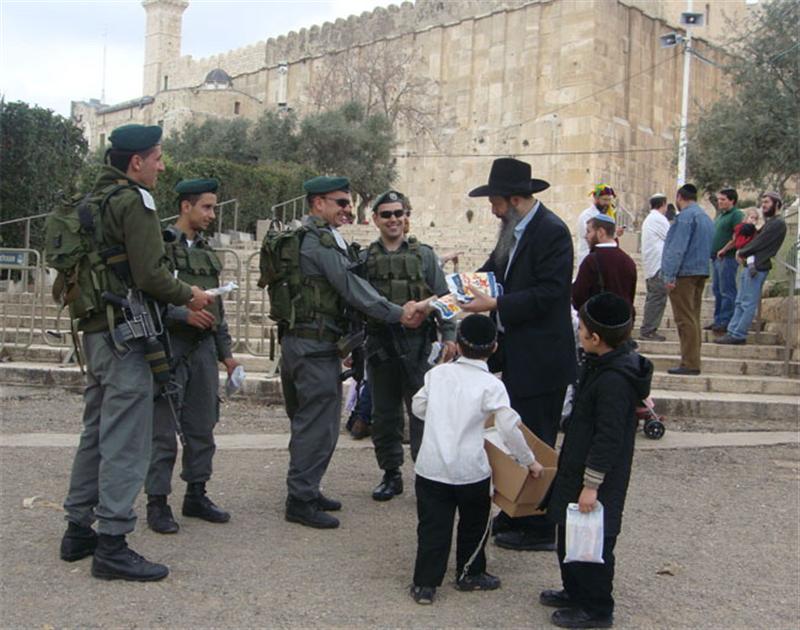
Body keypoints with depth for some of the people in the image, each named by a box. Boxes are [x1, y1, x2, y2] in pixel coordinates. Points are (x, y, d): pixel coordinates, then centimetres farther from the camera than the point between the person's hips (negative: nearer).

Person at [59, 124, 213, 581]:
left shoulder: (96, 200, 16)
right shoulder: (135, 202, -12)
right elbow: (149, 275, -20)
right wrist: (188, 296, -3)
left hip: (95, 331, 10)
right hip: (126, 334, -10)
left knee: (97, 433, 17)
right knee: (126, 440, -6)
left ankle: (79, 529, 25)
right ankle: (112, 545, -2)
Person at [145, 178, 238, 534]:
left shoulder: (207, 253, 17)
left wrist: (226, 352, 18)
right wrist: (184, 314, -23)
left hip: (203, 348, 7)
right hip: (169, 347, -7)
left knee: (202, 428, 11)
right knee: (163, 430, -2)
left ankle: (196, 495, 21)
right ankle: (157, 502, 6)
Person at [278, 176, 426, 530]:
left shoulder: (299, 236, 18)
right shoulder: (321, 239, -13)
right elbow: (351, 287, -19)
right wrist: (398, 314, -18)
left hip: (295, 338, 11)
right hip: (316, 343, -11)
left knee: (305, 420, 17)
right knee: (319, 423, -5)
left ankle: (303, 491, 27)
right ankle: (301, 500, 1)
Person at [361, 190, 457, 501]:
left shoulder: (423, 255, 6)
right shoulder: (365, 259, 8)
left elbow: (442, 298, 4)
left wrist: (449, 335, -4)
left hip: (416, 345, -2)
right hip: (379, 345, 2)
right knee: (384, 415, 9)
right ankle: (391, 474, 20)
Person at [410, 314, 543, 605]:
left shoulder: (437, 373, 2)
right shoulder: (491, 385, -8)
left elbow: (418, 407, 14)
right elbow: (509, 429, -11)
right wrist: (529, 461, 2)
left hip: (431, 467, 2)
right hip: (471, 471, -2)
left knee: (432, 527, 8)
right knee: (473, 524, 20)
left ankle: (424, 584, 8)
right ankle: (470, 574, 32)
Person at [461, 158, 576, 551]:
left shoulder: (551, 231, -17)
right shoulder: (514, 231, 11)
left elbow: (549, 293, -23)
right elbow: (491, 272, 13)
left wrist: (495, 305, -21)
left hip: (541, 360, -10)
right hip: (517, 356, 10)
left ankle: (539, 530, 14)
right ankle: (516, 517, 33)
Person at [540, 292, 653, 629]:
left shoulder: (614, 380, -27)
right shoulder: (602, 365, 4)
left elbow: (608, 438, -25)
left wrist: (591, 485, -20)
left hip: (598, 479, -10)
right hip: (577, 469, 10)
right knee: (570, 535, 22)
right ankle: (575, 592, 39)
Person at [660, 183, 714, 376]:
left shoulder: (685, 217, -13)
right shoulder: (706, 218, 16)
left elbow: (677, 248, -18)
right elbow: (710, 249, 19)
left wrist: (669, 275, -17)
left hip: (684, 273, -9)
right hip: (701, 272, 9)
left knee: (685, 319, -7)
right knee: (693, 318, 13)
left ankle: (690, 364, -6)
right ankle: (693, 361, 18)